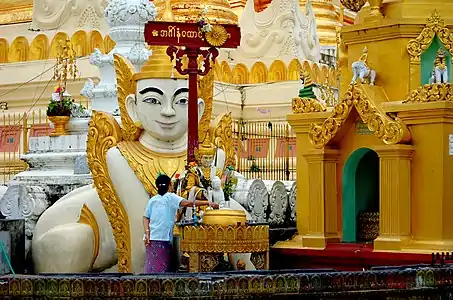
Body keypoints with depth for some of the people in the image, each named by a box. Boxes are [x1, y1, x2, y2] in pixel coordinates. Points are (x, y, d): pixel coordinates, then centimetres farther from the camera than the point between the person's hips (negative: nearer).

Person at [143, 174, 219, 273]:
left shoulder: (152, 200, 13)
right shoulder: (170, 197, -2)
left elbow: (146, 217, 7)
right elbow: (186, 203, -16)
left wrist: (147, 233, 1)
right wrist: (208, 203, -15)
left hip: (152, 238, 5)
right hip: (163, 238, -5)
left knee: (152, 265, 4)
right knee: (161, 267, -4)